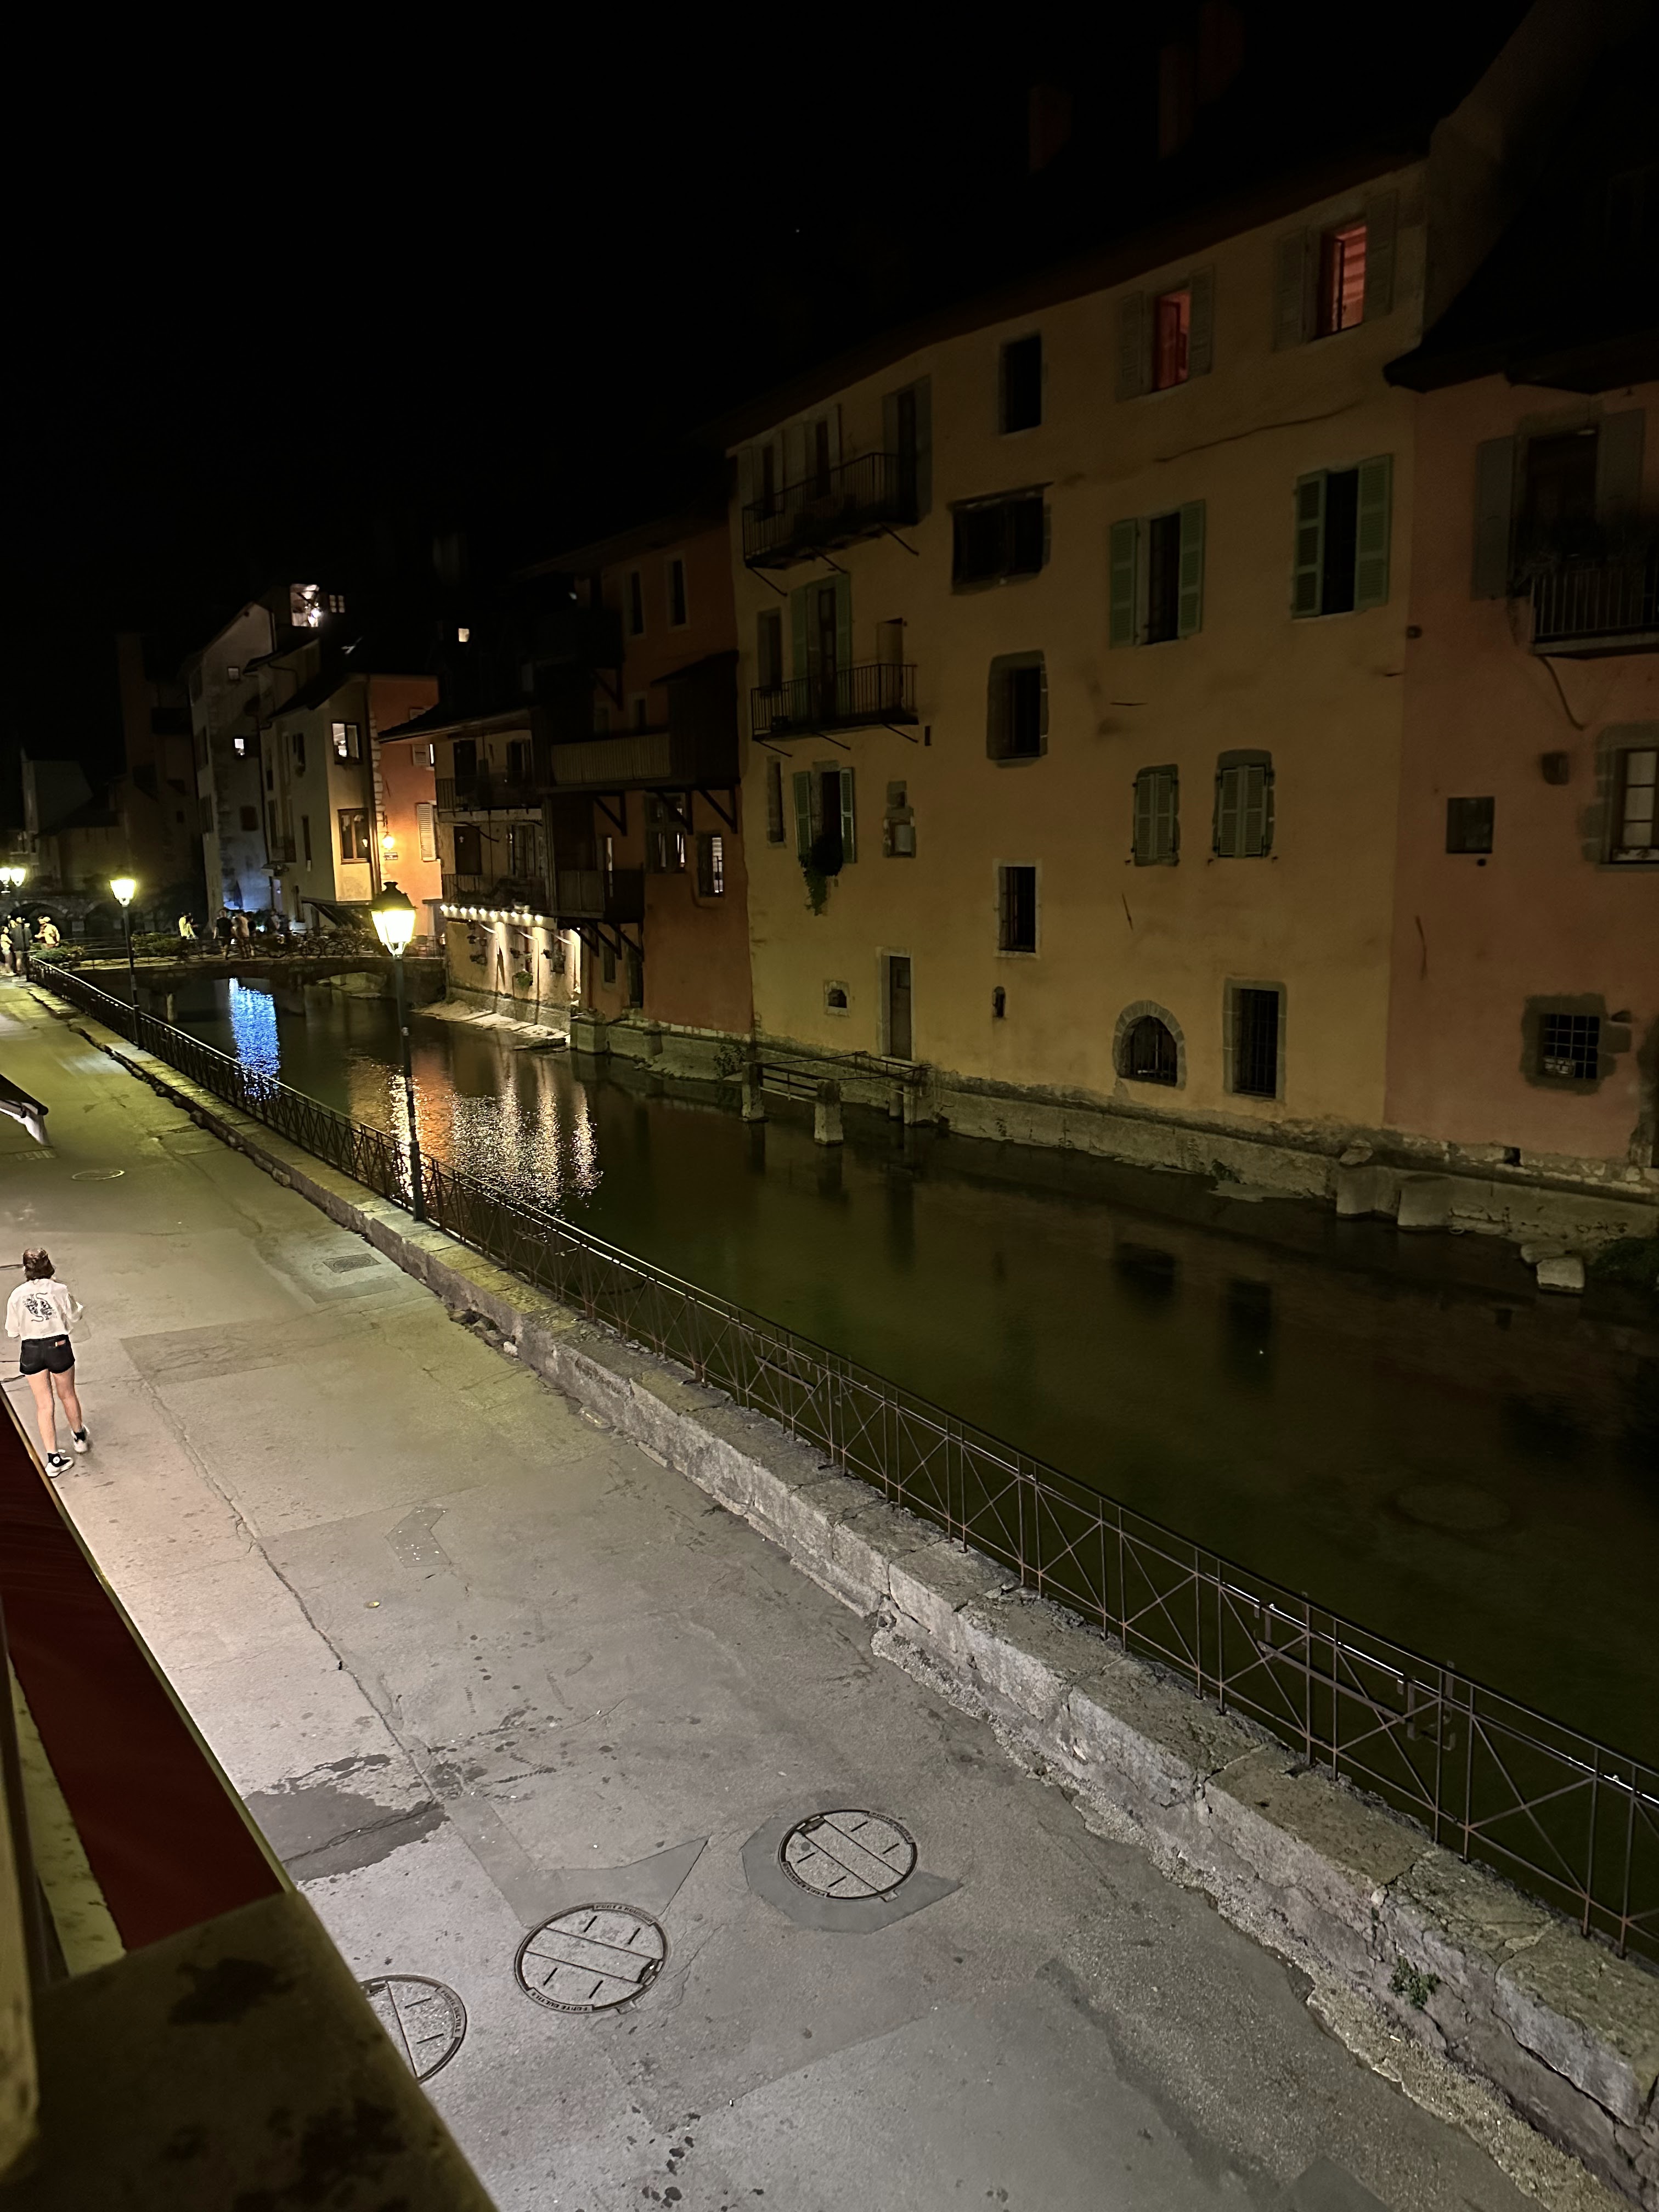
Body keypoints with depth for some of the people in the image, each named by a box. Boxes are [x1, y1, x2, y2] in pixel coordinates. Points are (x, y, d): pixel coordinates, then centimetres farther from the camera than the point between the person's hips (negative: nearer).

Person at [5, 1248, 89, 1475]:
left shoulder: (17, 1295, -8)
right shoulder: (59, 1290, -12)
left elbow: (12, 1331, 0)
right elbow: (74, 1317, 1)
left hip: (31, 1350, 1)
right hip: (59, 1346, -1)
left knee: (44, 1404, 10)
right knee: (67, 1395, 23)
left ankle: (53, 1458, 9)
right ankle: (80, 1437, 44)